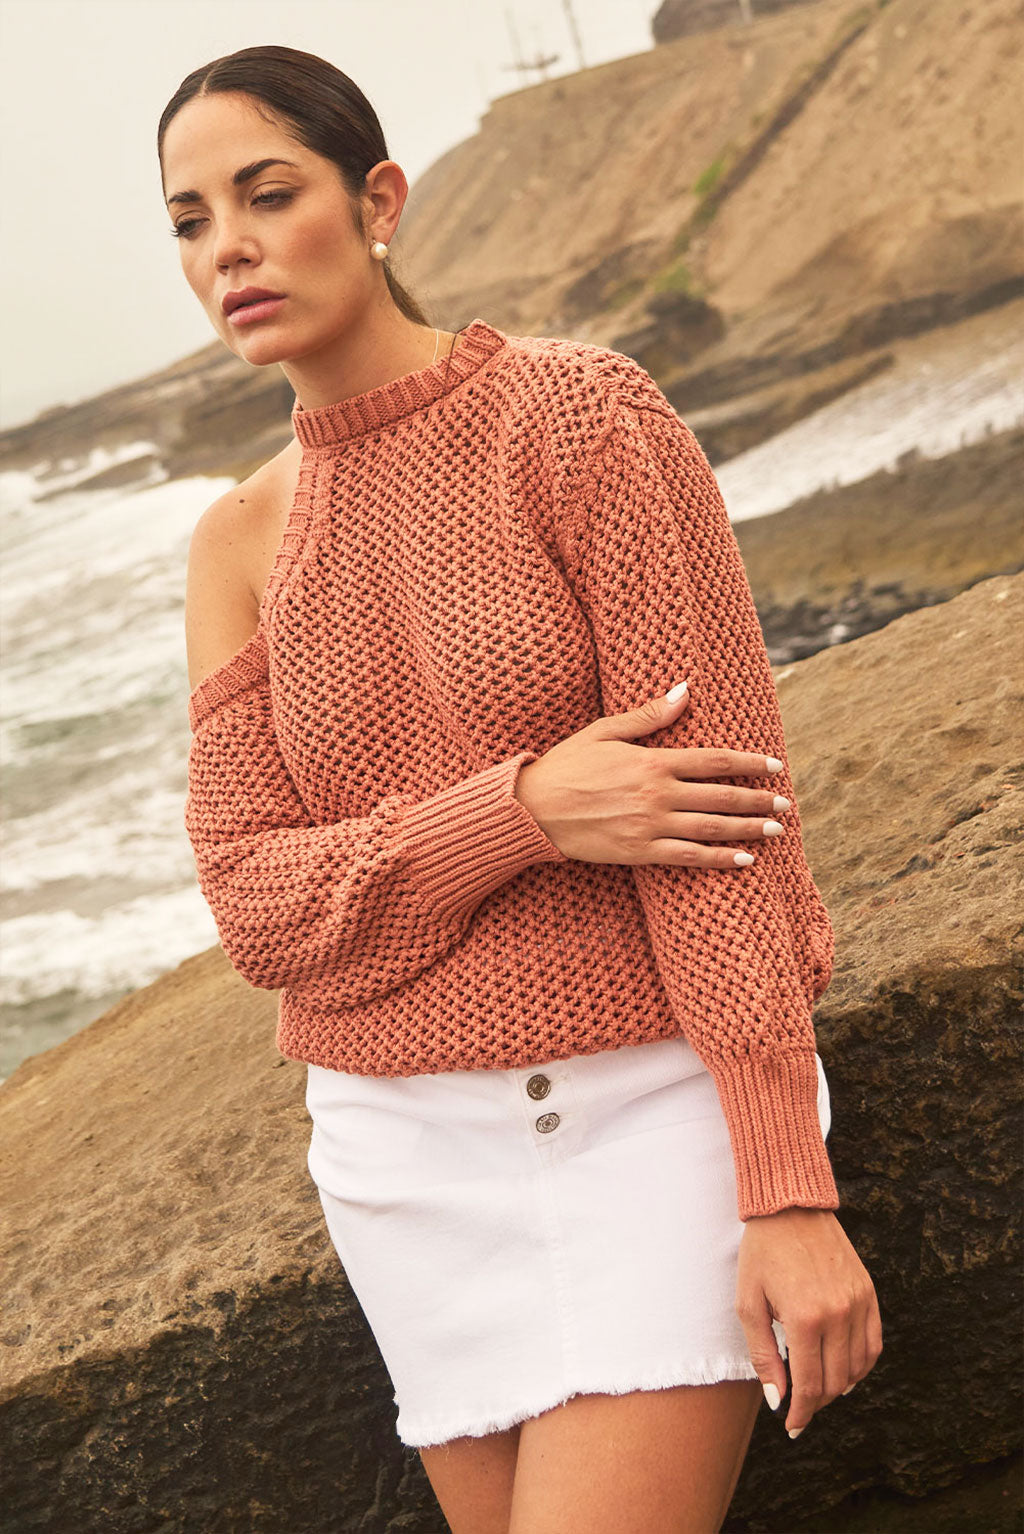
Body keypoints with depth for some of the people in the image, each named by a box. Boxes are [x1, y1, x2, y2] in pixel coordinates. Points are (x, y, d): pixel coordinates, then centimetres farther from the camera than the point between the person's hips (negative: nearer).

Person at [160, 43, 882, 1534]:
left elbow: (720, 801, -14)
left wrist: (788, 1192, -19)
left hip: (663, 1111, -4)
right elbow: (255, 907, -2)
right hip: (414, 1152, 5)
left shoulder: (583, 412, -9)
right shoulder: (240, 543, 5)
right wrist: (526, 812, -19)